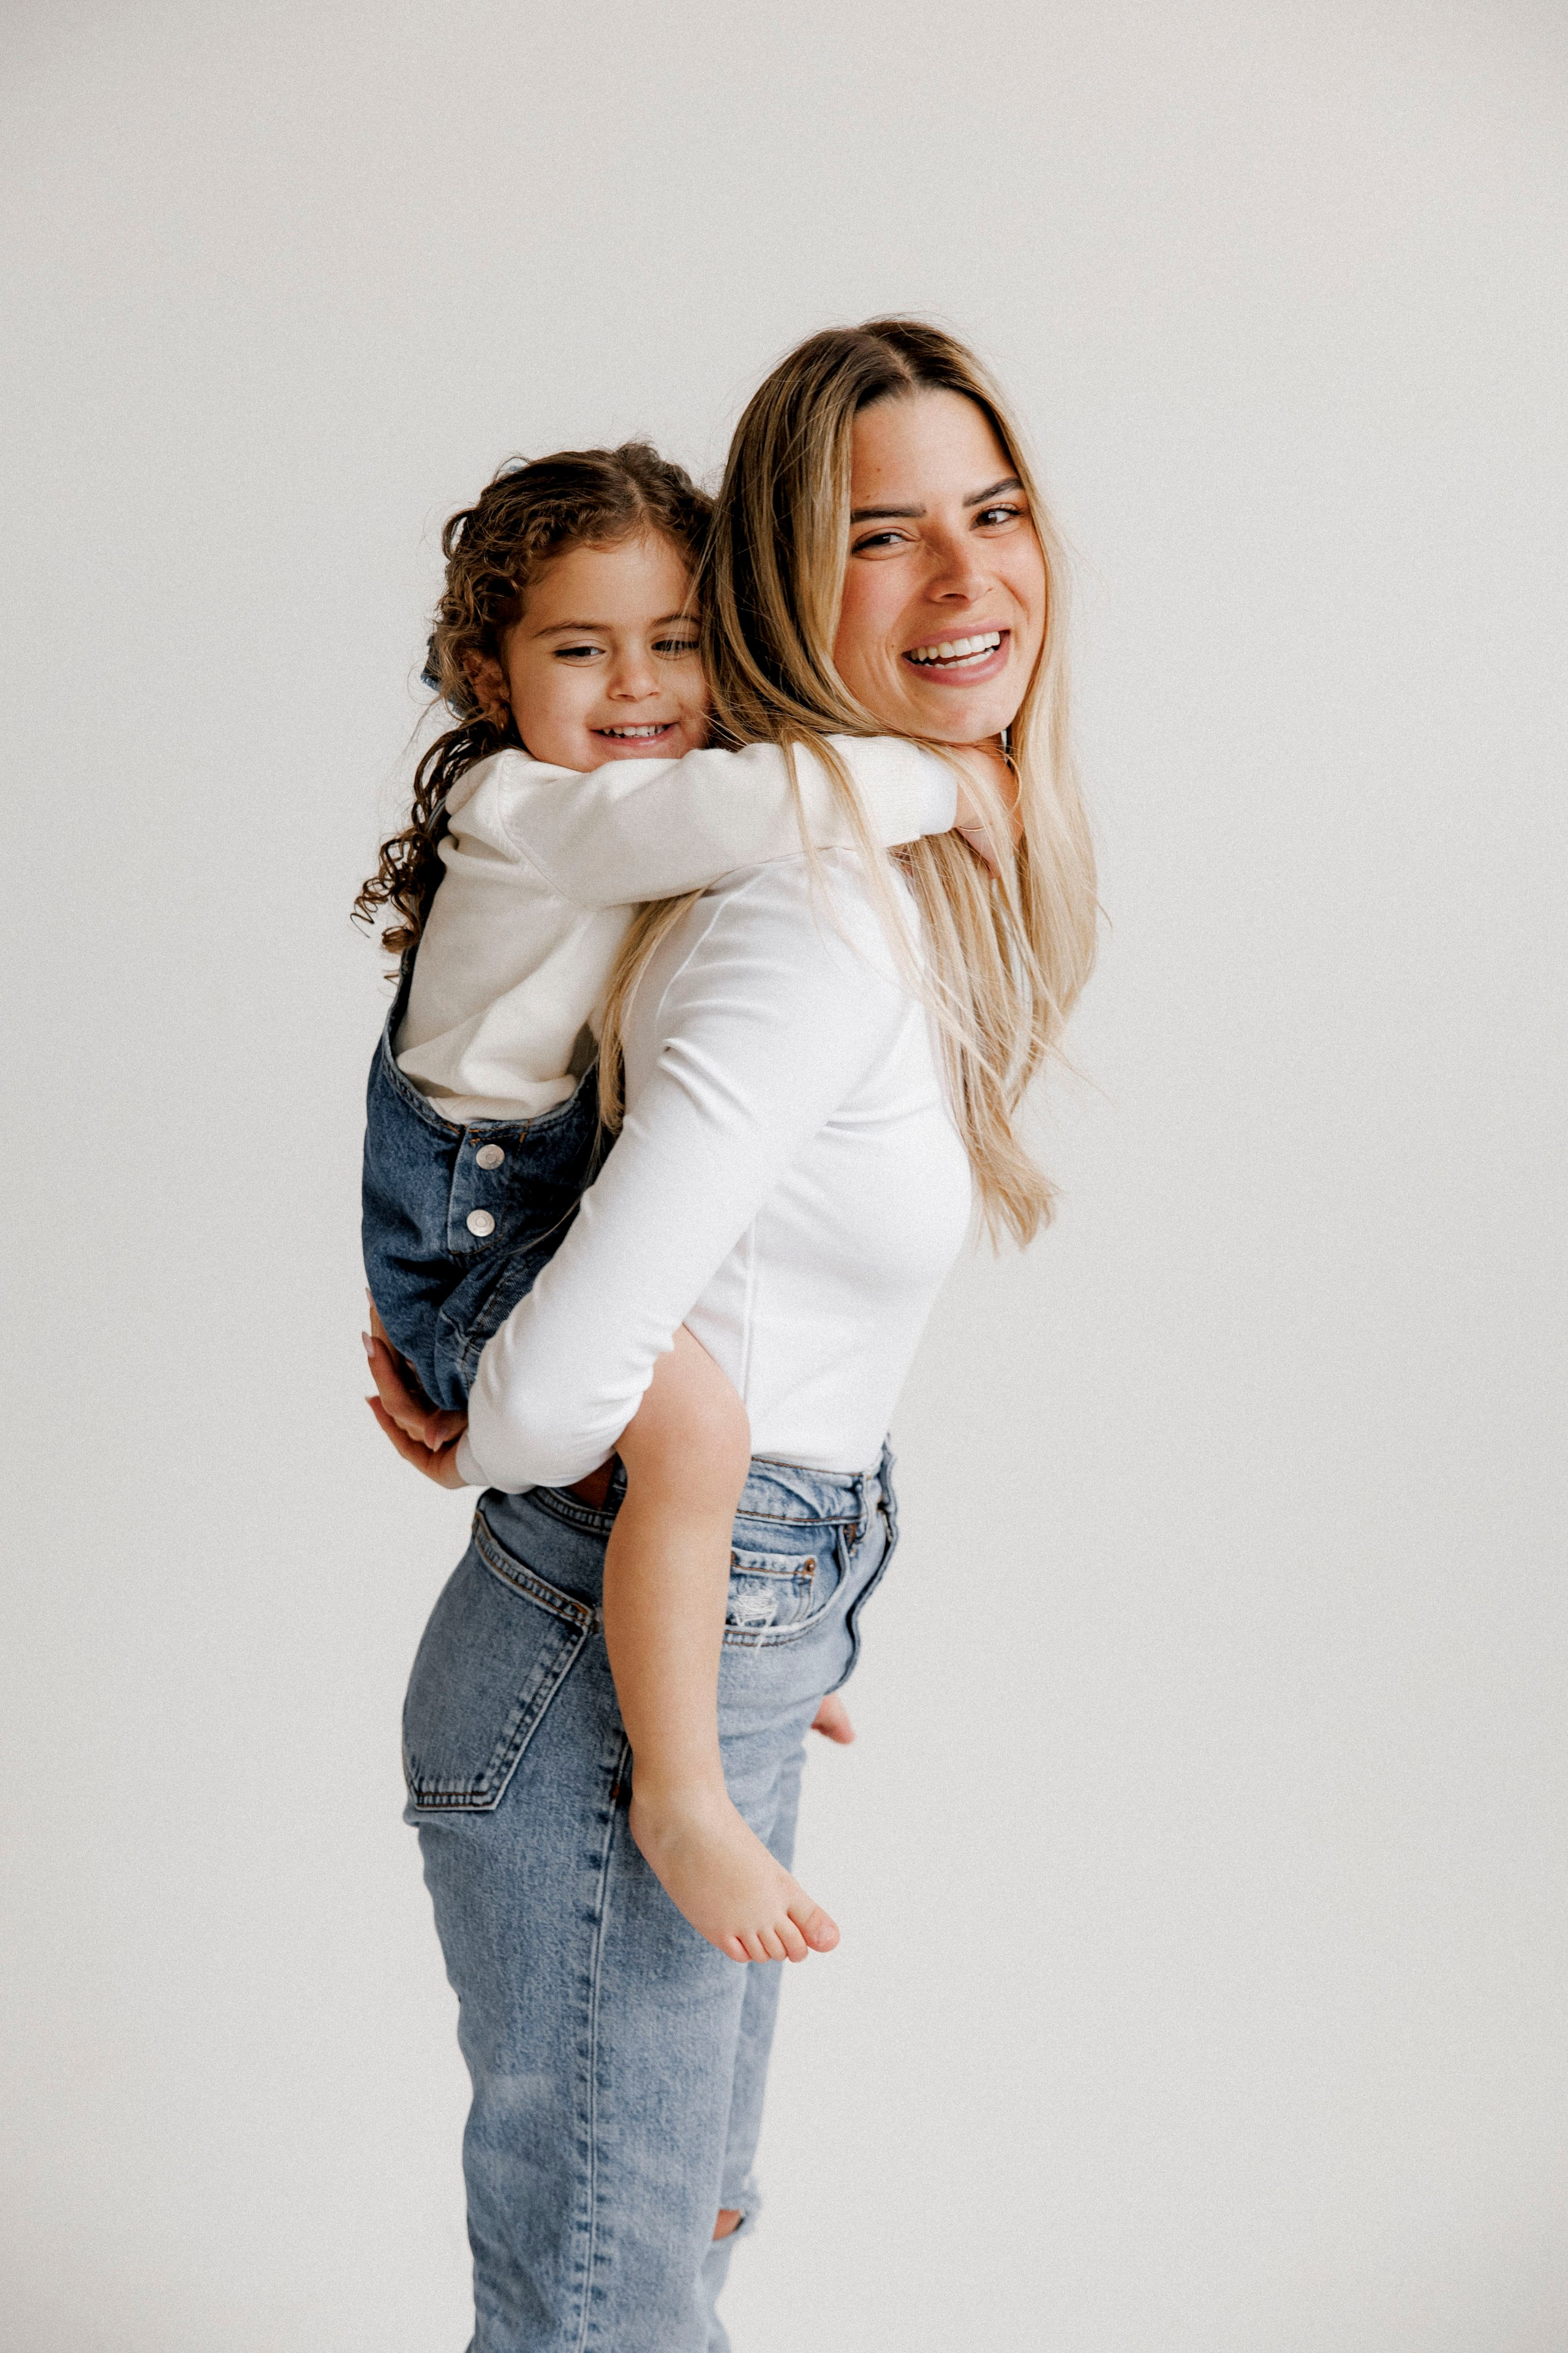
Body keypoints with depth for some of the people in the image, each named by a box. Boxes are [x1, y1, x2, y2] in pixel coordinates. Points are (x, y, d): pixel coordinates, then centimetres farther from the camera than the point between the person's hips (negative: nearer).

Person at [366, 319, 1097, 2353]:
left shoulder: (935, 866, 5)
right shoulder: (816, 918, -26)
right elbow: (562, 1388, -31)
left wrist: (448, 1352, 8)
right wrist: (476, 1443, -8)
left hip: (739, 1657, 9)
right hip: (614, 1679, -9)